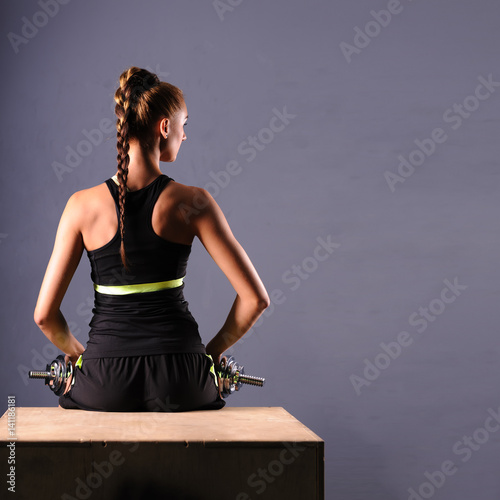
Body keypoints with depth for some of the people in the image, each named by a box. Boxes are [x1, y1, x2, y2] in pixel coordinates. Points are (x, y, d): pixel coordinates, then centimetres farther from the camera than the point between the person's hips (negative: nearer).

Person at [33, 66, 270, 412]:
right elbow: (255, 298, -7)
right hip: (181, 376, -1)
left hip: (104, 382, 1)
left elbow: (45, 314, -2)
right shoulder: (192, 203, -7)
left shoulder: (83, 205, -3)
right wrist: (214, 350, 8)